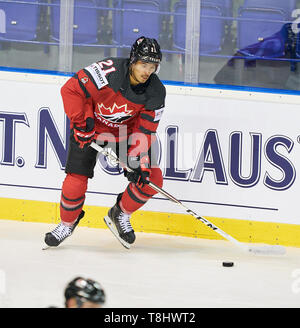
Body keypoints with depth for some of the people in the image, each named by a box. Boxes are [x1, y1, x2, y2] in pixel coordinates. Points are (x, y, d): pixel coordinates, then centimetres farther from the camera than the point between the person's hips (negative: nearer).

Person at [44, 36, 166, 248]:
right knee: (76, 181, -11)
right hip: (89, 128, -3)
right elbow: (71, 89, -26)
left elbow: (145, 131, -15)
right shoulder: (108, 72, -32)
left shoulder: (156, 91, -19)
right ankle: (67, 223, 19)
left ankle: (120, 215, 17)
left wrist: (139, 161, -26)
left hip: (127, 131, 3)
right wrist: (81, 122, -27)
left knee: (151, 179, -9)